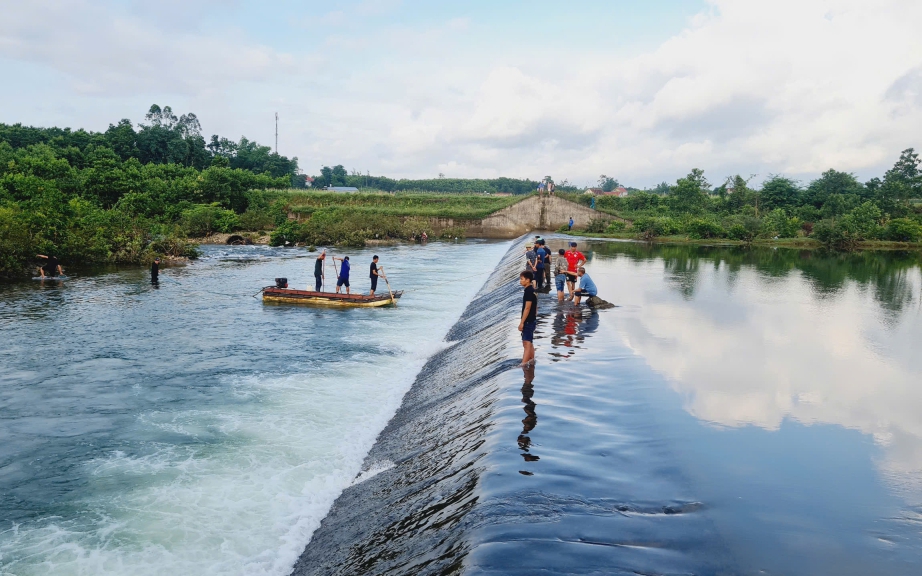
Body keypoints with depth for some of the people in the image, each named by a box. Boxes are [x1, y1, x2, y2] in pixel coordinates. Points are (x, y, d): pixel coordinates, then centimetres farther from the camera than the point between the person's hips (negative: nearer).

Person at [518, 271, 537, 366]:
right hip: (531, 320, 10)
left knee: (527, 343, -12)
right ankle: (531, 359, 29)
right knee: (529, 342, 19)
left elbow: (527, 308, -22)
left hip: (528, 321, -10)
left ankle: (524, 363, -15)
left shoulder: (528, 291, -18)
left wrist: (521, 322, -21)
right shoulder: (532, 290, 11)